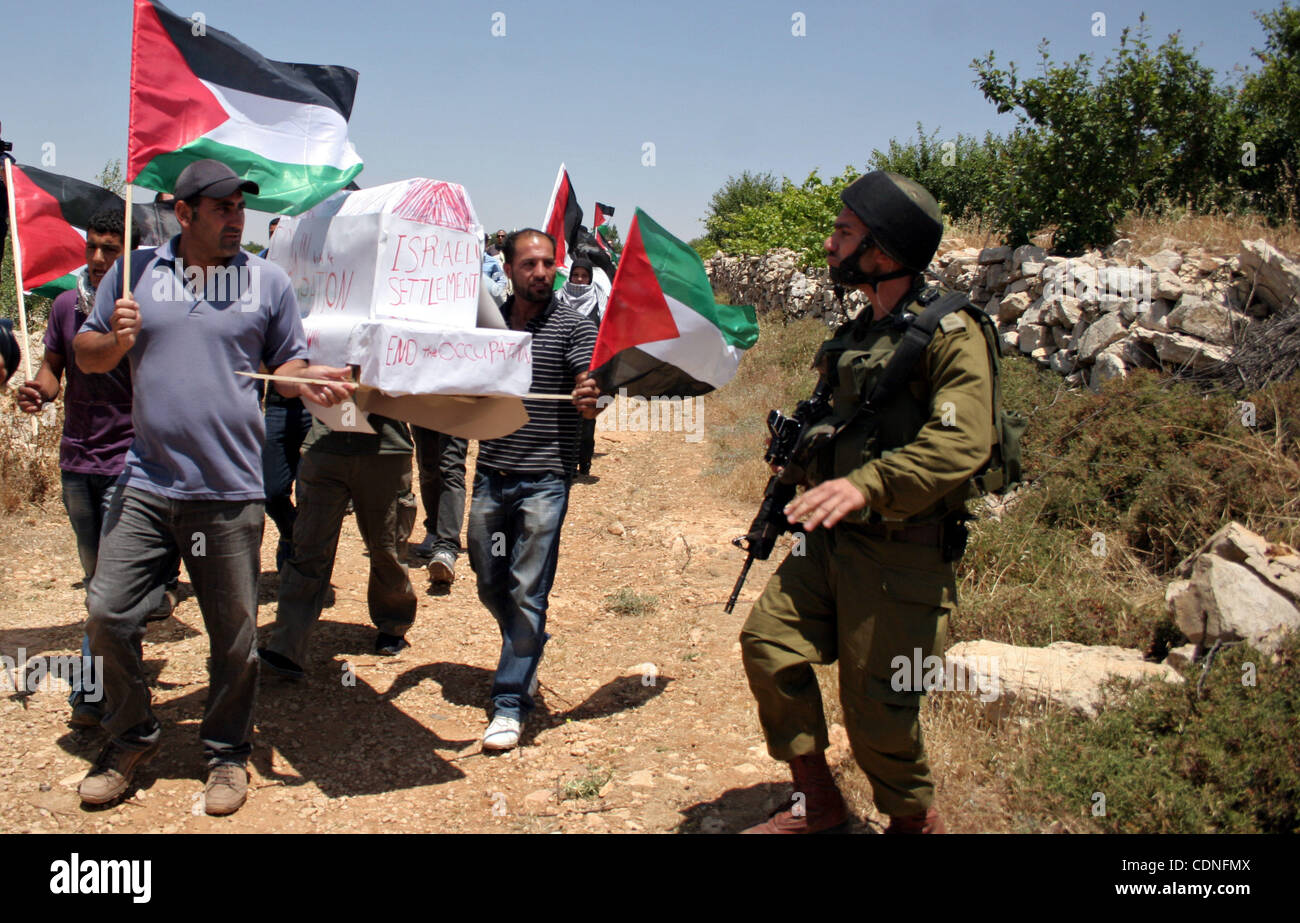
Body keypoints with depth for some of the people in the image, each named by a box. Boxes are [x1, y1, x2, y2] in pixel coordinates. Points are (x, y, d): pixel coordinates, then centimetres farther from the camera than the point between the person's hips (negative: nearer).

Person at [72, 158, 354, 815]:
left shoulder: (267, 281, 6)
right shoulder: (136, 272, 7)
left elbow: (286, 366, 10)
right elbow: (86, 354, 13)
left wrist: (309, 382, -12)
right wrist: (116, 341, -8)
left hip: (230, 491, -1)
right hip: (146, 483, 1)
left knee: (233, 634, 6)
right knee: (108, 614, 1)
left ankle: (227, 753, 26)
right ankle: (131, 737, 26)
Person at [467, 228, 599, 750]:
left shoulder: (574, 327, -4)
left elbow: (588, 400, -13)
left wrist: (588, 400, -36)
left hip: (544, 479, -4)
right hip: (491, 473, 5)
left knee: (527, 593, -3)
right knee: (490, 584, 14)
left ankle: (511, 701, 6)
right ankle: (526, 661, 39)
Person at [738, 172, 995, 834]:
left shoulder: (950, 335, -12)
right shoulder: (856, 336, 15)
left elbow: (962, 443, -27)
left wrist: (867, 486, -38)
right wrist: (797, 439, 13)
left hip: (900, 553, -8)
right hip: (830, 539, 8)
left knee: (876, 707, -2)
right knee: (768, 639, -2)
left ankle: (915, 821, 26)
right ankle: (816, 801, 15)